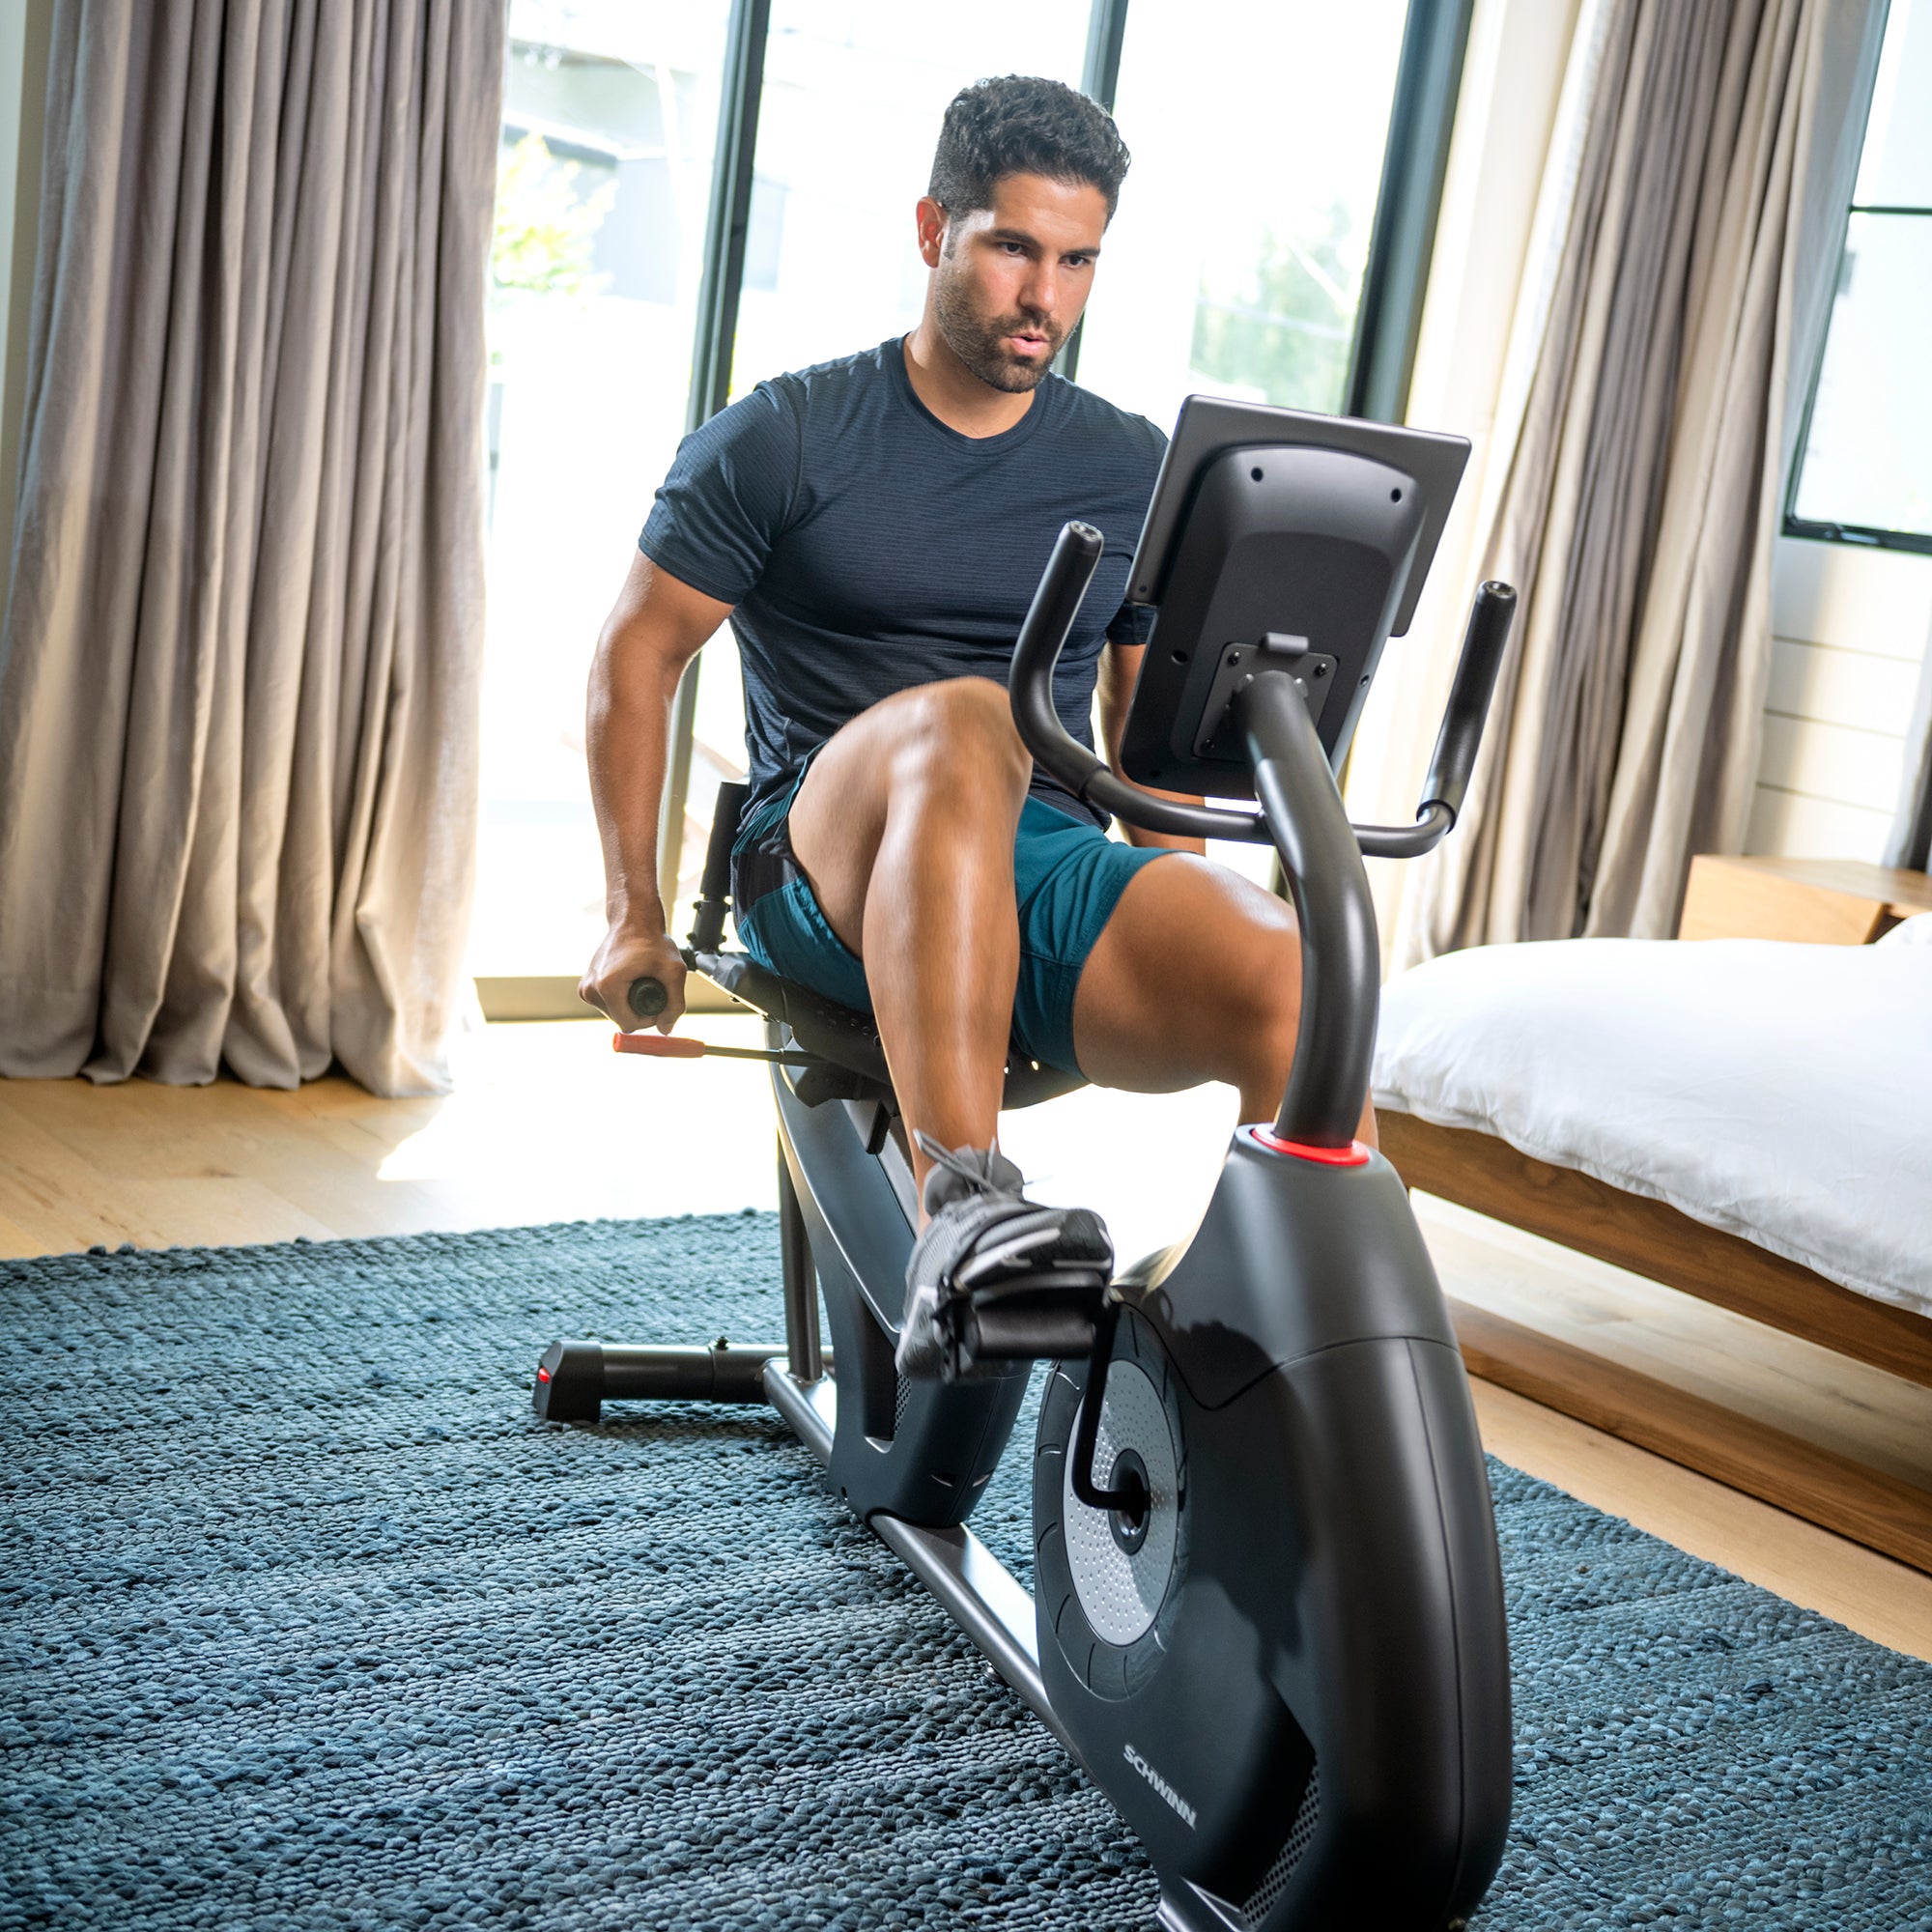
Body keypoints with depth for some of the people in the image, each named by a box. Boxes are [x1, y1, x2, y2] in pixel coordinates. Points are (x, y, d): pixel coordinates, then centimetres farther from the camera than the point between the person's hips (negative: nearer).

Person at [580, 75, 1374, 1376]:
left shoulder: (1135, 472, 15)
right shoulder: (784, 439, 5)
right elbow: (639, 653, 8)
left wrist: (1176, 938, 13)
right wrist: (636, 916, 5)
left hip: (1050, 872, 3)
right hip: (829, 869, -3)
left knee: (1293, 975, -30)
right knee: (963, 725, -39)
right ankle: (960, 1208, -52)